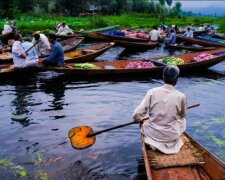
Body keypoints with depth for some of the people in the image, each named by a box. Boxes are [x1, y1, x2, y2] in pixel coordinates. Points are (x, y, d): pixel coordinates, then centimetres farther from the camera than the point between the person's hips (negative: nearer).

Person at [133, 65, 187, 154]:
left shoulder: (152, 92, -14)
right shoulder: (181, 96, -13)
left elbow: (137, 115, -14)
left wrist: (137, 119, 9)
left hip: (152, 133, 0)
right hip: (171, 136, 0)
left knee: (144, 122, 32)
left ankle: (154, 141, 18)